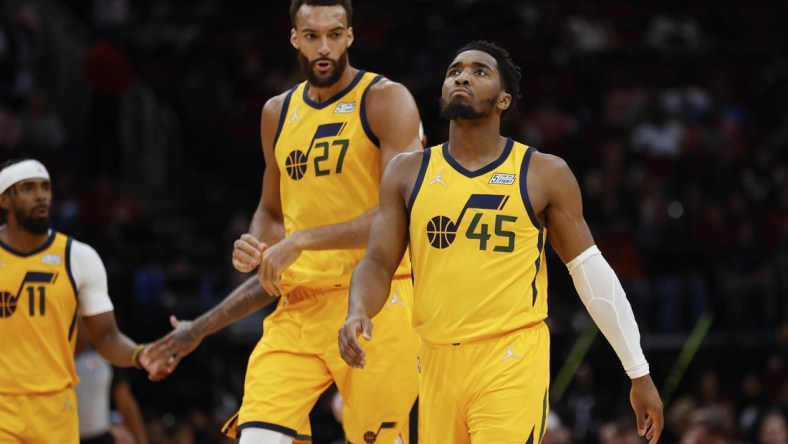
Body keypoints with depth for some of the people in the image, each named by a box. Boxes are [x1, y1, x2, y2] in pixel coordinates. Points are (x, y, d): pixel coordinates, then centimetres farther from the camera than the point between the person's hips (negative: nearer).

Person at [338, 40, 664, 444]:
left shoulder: (544, 175, 1)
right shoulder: (408, 173, 9)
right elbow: (378, 264, 6)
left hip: (513, 363, -4)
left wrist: (639, 373, 4)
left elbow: (591, 272, 5)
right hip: (437, 363, 4)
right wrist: (358, 313, -17)